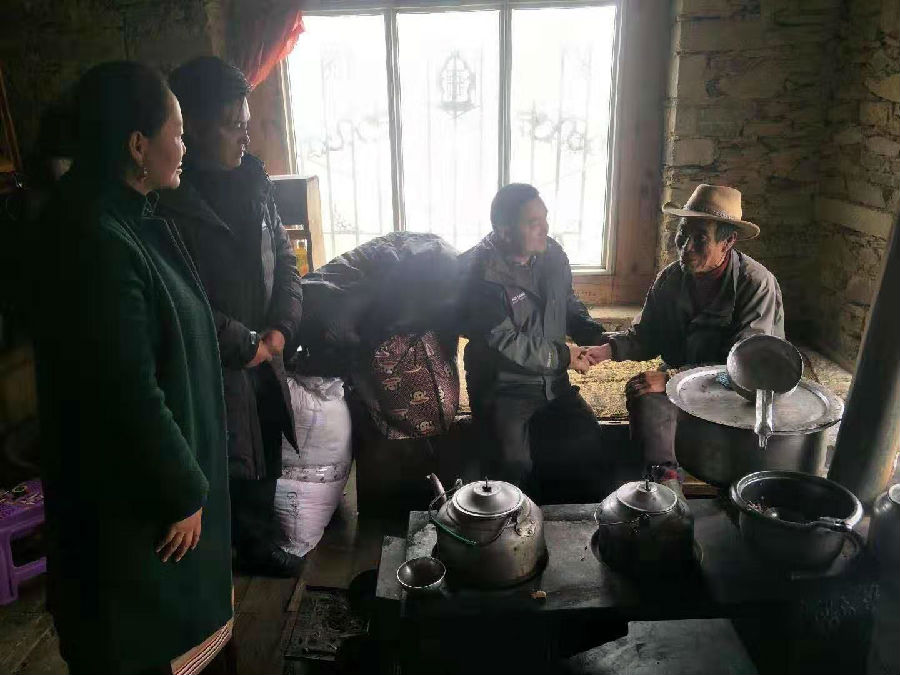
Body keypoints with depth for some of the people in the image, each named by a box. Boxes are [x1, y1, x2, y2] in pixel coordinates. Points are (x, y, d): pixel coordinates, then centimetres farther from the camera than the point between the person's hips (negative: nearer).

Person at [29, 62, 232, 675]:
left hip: (168, 464, 9)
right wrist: (182, 492, -14)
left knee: (175, 616, 27)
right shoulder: (98, 244, -28)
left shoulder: (133, 219, 2)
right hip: (133, 495, -9)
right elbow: (132, 398, -26)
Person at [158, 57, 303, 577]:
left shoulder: (253, 179, 4)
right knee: (222, 473, 8)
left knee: (263, 466, 21)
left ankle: (260, 545, 44)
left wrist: (281, 330, -2)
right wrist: (247, 343, -12)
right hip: (211, 372, -6)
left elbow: (284, 259, 10)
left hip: (265, 357, 7)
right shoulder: (168, 200, -18)